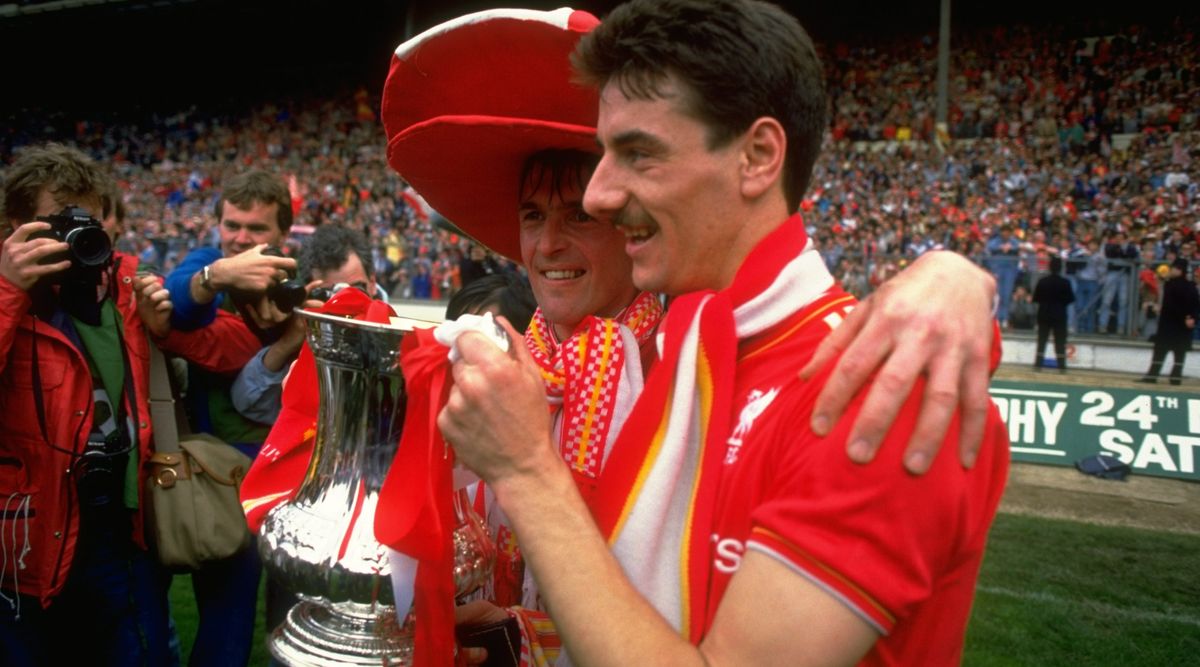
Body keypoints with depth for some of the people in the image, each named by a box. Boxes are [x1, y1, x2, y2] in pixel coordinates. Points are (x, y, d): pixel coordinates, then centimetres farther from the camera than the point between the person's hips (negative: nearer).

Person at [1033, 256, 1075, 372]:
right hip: (1060, 315, -1)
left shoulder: (1042, 281, -6)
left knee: (1042, 340, 7)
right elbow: (1071, 299, -4)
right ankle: (1061, 366, 4)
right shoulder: (1065, 282, -9)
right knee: (1060, 341, 4)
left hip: (1044, 314, 1)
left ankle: (1038, 364, 4)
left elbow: (1035, 298, -3)